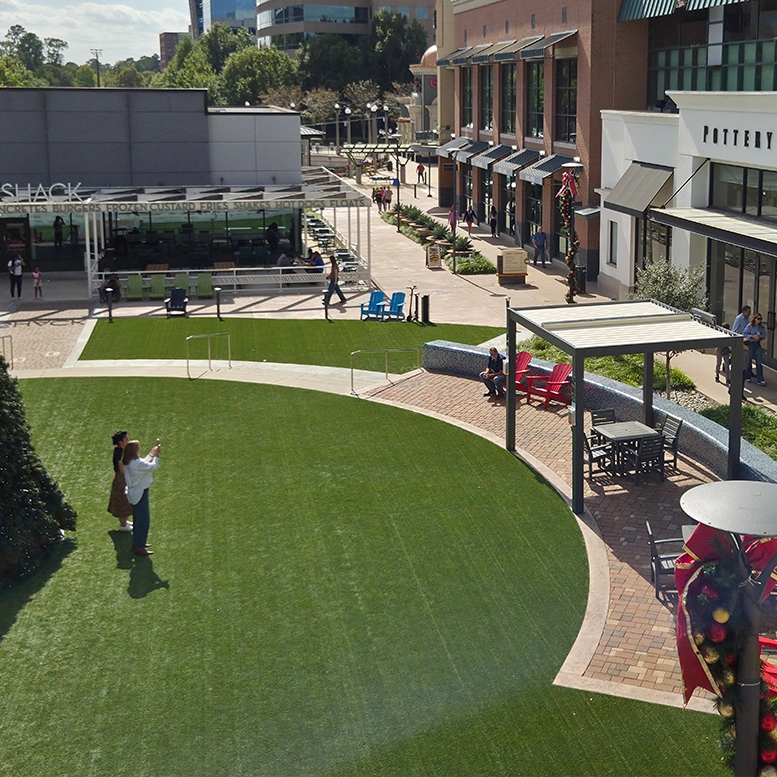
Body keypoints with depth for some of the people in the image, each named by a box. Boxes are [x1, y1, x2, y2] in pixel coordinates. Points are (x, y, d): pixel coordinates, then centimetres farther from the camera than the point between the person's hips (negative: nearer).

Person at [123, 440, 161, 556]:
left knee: (138, 519, 22)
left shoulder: (128, 462, 3)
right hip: (140, 494, -10)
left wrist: (151, 454, 14)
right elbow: (153, 467, -20)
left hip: (134, 494, 10)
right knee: (144, 521, -2)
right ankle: (139, 547, 2)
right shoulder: (137, 463, -27)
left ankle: (138, 542, 34)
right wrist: (156, 455, -6)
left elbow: (144, 464, 18)